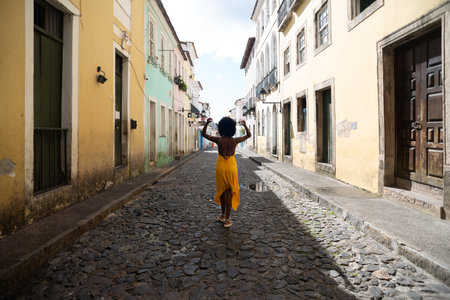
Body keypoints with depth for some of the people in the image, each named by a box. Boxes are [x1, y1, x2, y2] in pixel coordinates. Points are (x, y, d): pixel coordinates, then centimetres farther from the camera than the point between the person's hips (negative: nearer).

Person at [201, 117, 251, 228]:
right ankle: (227, 220, 7)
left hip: (220, 166, 0)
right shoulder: (235, 140, -7)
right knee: (229, 193, 4)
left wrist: (206, 123, -5)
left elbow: (203, 134, 1)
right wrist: (245, 125, 4)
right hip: (231, 166, 0)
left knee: (222, 191, 18)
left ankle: (223, 215, 30)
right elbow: (249, 135, 9)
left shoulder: (219, 140, -10)